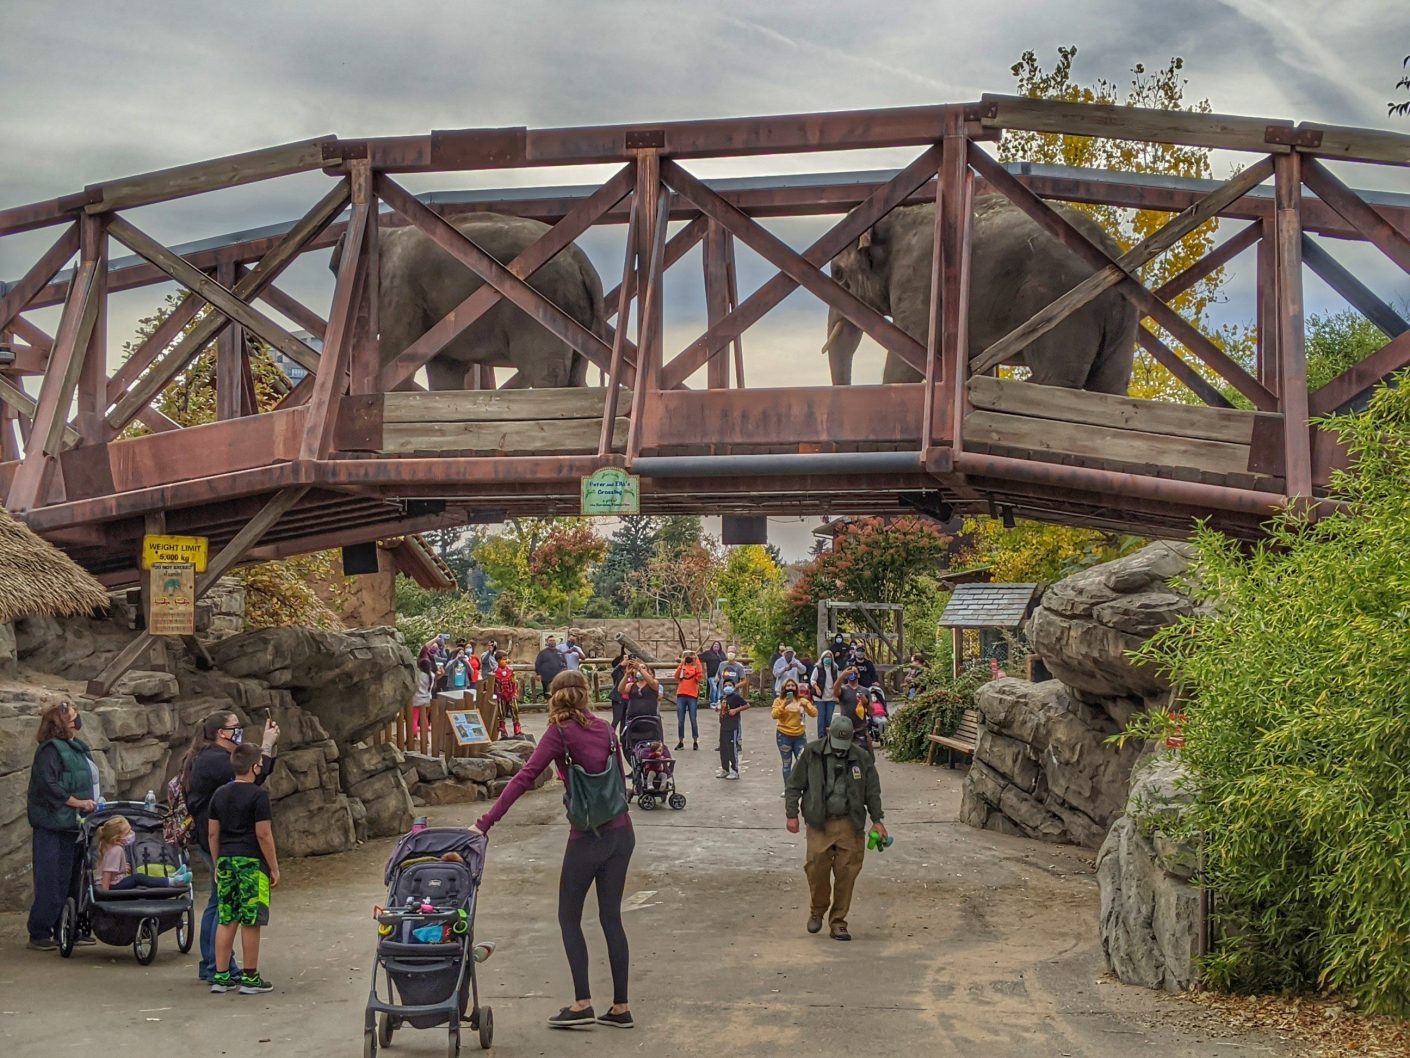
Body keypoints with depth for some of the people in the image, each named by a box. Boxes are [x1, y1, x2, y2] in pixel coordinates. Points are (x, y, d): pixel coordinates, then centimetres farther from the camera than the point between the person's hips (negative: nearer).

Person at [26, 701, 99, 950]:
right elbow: (47, 785, -21)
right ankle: (39, 934, 1)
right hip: (55, 826, -9)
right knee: (51, 880, -6)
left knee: (73, 878, 12)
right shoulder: (50, 750, -12)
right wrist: (77, 802, -20)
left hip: (76, 825, 9)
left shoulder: (78, 747, 16)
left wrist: (95, 803, 13)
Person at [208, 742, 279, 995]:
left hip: (226, 861, 6)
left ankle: (221, 976, 11)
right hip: (252, 861, -6)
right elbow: (263, 835, -13)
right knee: (251, 922, 0)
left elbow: (212, 833, 11)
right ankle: (250, 978, 4)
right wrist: (274, 868, -5)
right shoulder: (258, 795, -10)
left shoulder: (220, 794, 9)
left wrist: (217, 865, 20)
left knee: (226, 920, 10)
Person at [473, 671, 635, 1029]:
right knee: (611, 917, 12)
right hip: (621, 832, 5)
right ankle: (620, 1007, 13)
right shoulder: (605, 729, 7)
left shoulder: (560, 733, -10)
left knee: (569, 917, 9)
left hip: (587, 837, -5)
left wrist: (485, 822, -19)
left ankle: (582, 1003, 5)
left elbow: (525, 777, -17)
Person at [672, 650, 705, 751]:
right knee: (680, 720, 4)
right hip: (681, 696, 2)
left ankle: (695, 741, 7)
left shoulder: (696, 667, 5)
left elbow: (700, 676, -16)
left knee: (693, 720, -1)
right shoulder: (681, 667, 12)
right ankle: (680, 742, 10)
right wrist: (681, 663, -14)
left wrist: (697, 661, -15)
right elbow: (676, 676, -7)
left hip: (692, 696, -2)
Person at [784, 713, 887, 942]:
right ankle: (817, 911, 21)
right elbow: (794, 786, 5)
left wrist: (877, 820, 6)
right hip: (819, 822, -1)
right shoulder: (812, 753, 0)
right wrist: (792, 814, -1)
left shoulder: (861, 757, 3)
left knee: (846, 873, 0)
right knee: (816, 868, -7)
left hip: (850, 824, 1)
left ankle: (838, 922, 11)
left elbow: (873, 792, 11)